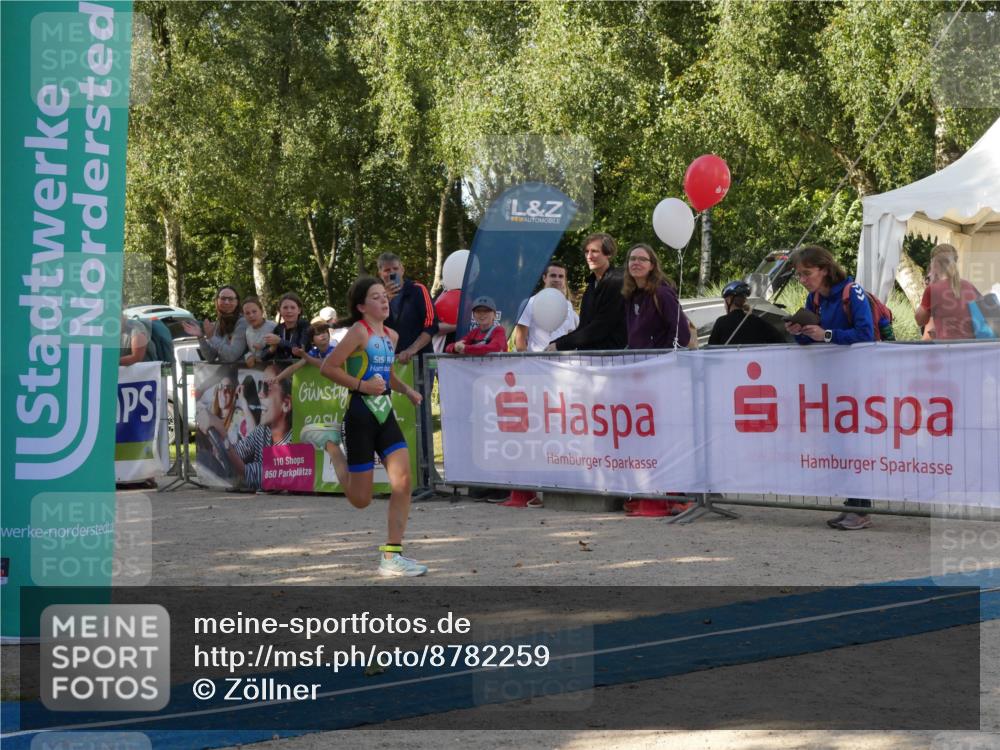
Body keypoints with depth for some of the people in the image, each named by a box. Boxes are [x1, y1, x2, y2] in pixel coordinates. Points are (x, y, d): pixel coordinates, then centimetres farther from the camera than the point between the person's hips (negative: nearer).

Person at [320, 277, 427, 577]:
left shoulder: (391, 335, 12)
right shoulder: (359, 331, -11)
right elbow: (328, 367, -14)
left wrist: (406, 389, 11)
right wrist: (361, 385, -19)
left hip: (385, 415, 7)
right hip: (361, 415, -7)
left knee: (403, 481, -10)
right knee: (361, 500, 2)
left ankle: (391, 555, -5)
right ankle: (335, 454, 34)